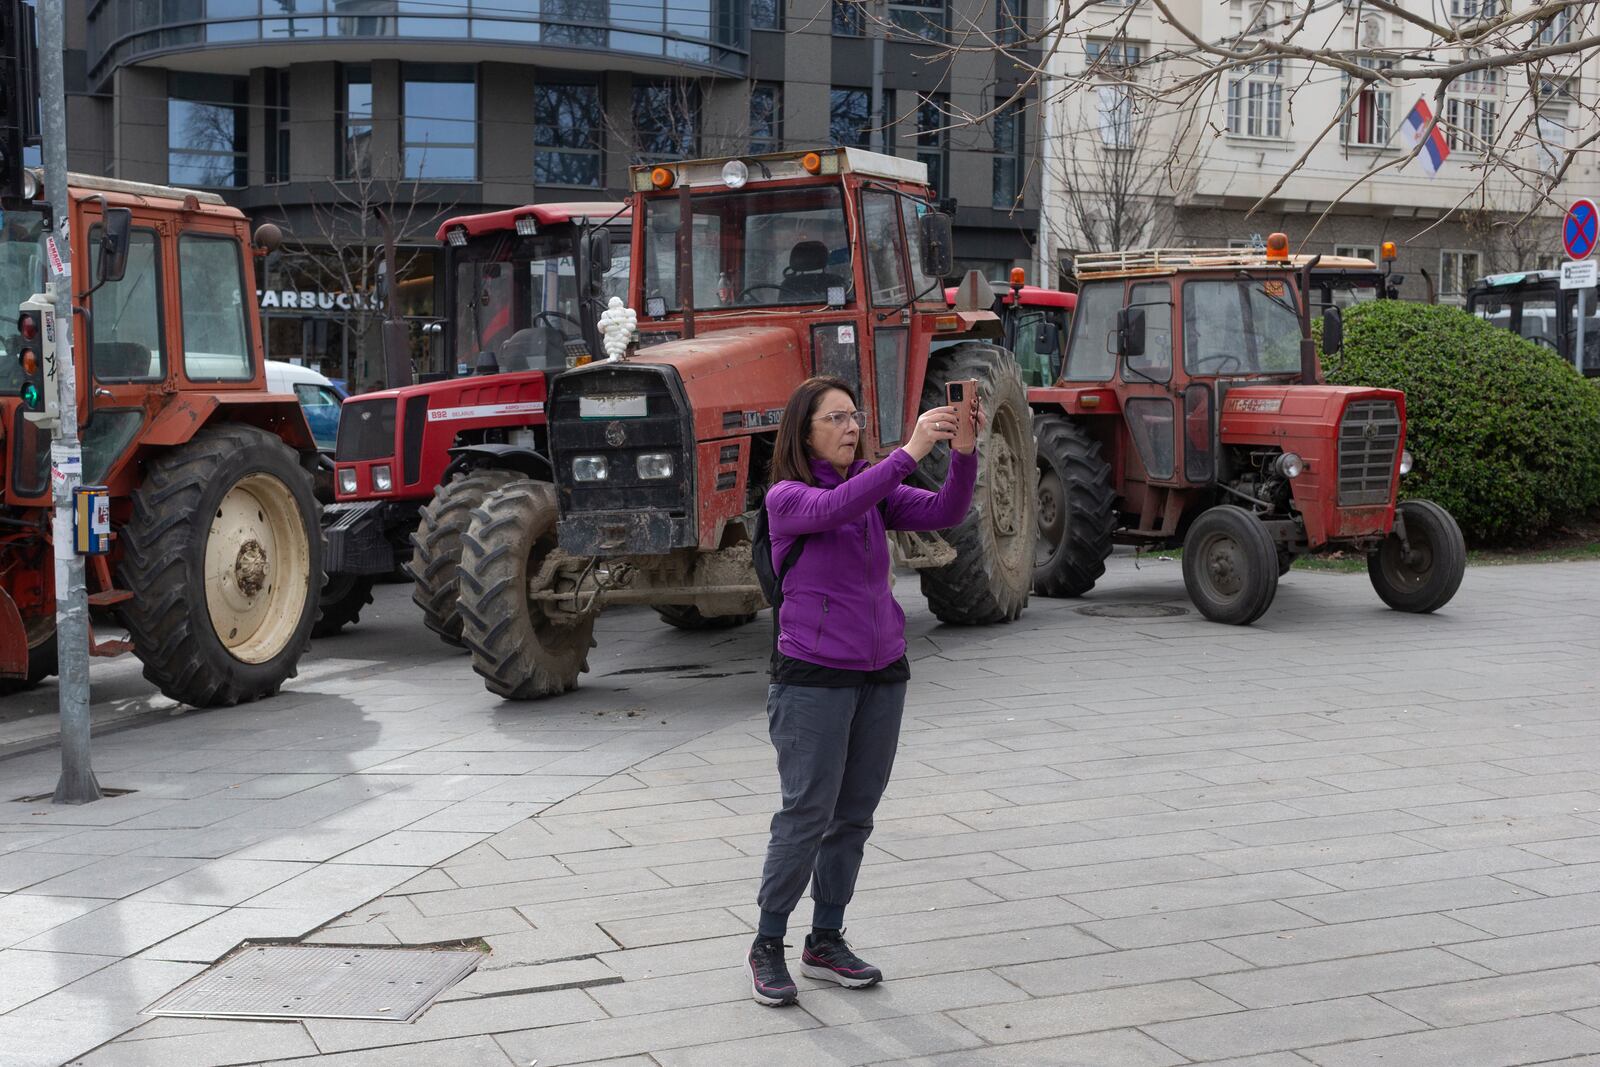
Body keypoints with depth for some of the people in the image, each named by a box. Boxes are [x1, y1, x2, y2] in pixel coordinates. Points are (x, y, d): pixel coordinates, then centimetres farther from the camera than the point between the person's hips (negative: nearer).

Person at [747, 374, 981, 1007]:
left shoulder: (876, 491, 9)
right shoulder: (787, 497, -7)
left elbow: (943, 513, -5)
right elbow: (833, 510, -29)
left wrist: (964, 453, -22)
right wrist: (910, 452, -35)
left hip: (882, 674, 6)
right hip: (813, 676, -6)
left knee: (854, 818, 11)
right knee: (807, 817, -4)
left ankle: (826, 942, 24)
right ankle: (767, 947, 11)